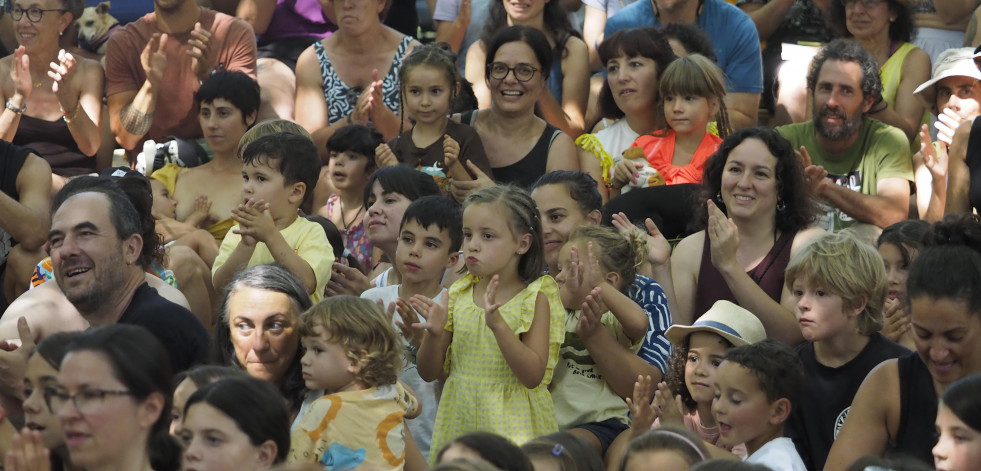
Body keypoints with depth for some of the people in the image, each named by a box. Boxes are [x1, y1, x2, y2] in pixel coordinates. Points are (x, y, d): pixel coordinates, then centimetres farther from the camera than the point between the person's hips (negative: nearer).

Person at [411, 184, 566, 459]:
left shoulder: (535, 298, -7)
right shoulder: (457, 295, 4)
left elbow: (533, 376, -16)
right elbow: (429, 373, 7)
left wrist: (498, 324, -26)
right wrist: (434, 334, -13)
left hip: (510, 425, -4)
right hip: (458, 423, 4)